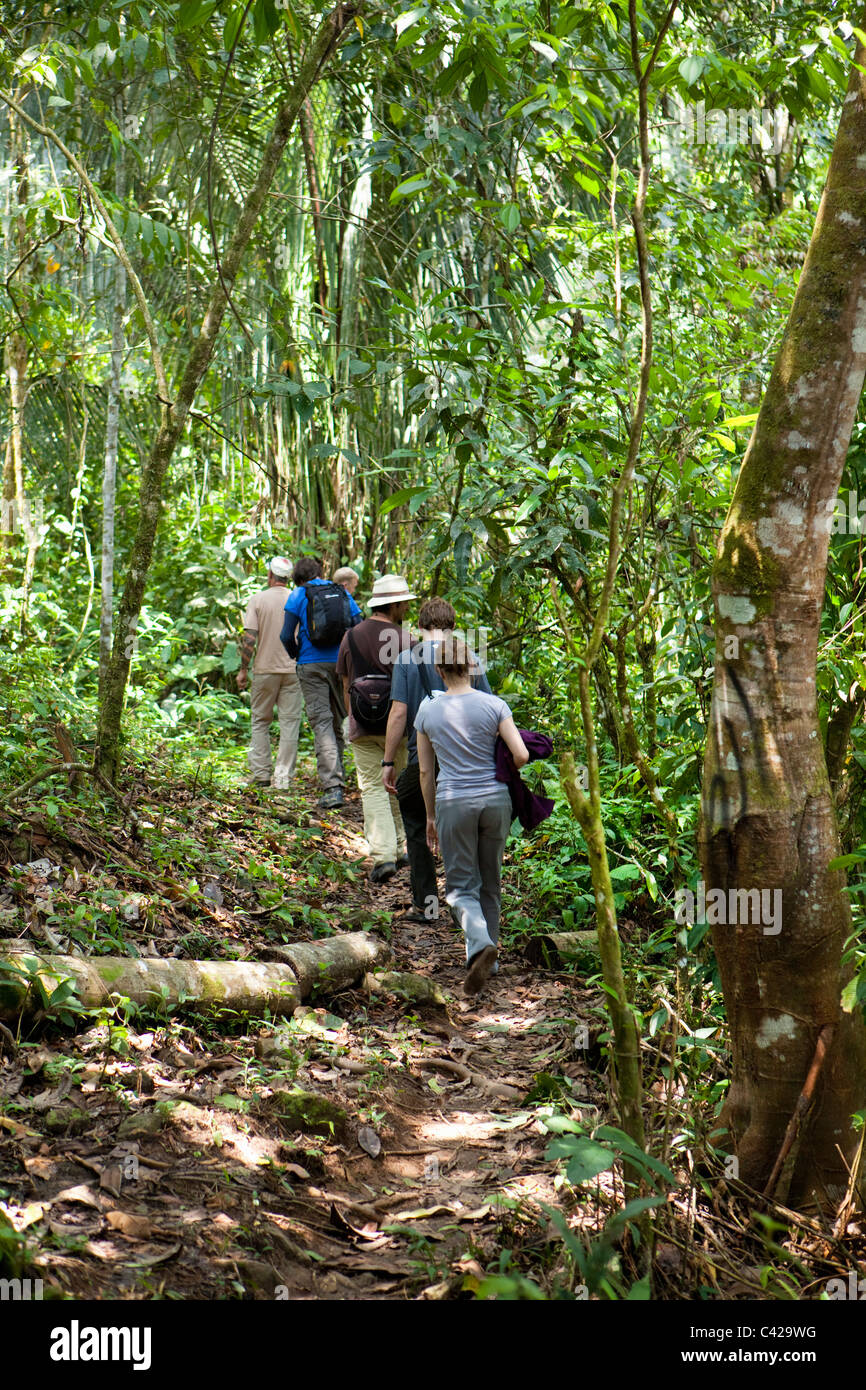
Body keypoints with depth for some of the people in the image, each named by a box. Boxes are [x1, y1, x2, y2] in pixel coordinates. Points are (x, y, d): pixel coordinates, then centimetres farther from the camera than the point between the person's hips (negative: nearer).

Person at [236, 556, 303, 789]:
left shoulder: (258, 599, -4)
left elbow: (249, 639, -9)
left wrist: (243, 669, -2)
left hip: (265, 669, -1)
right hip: (293, 669, 1)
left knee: (260, 721, 10)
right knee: (289, 722, 3)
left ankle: (260, 772, 8)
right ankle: (283, 776, 1)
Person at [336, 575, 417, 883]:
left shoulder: (351, 636, 5)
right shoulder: (403, 638, -10)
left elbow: (346, 685, 10)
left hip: (362, 727, 2)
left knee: (372, 789, 2)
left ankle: (383, 855, -10)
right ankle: (401, 848, 23)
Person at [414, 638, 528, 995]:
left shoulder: (427, 711, -2)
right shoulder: (494, 705, -5)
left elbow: (425, 771, 5)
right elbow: (521, 755, -10)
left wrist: (431, 815, 15)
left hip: (453, 803, -1)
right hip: (495, 799, 1)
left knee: (461, 887, 7)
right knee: (490, 883, 17)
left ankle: (481, 944, -22)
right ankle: (487, 962, 25)